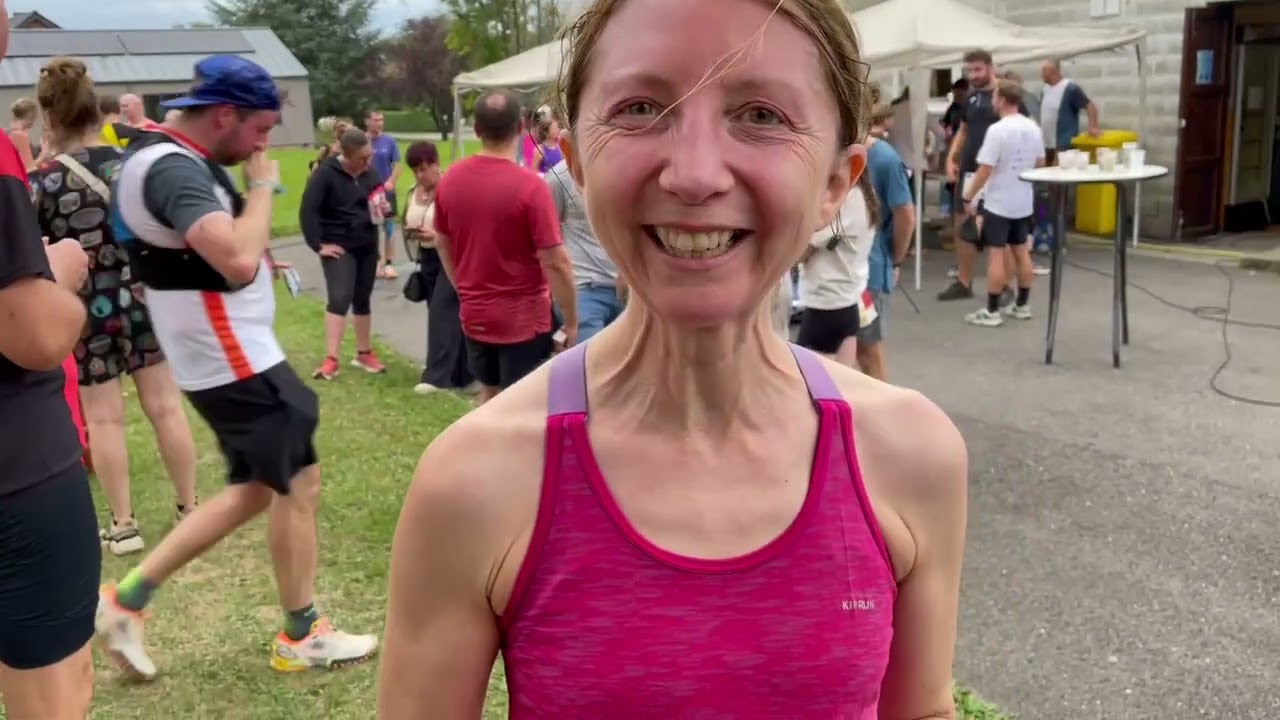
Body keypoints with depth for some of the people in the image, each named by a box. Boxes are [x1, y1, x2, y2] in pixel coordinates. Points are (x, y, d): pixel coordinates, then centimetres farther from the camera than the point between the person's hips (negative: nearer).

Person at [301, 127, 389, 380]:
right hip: (338, 246, -6)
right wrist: (318, 245, -19)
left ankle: (364, 353, 23)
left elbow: (381, 200, 17)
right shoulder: (325, 174, -16)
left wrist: (384, 208, -7)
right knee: (340, 298, -16)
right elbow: (307, 211, -17)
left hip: (367, 245, 6)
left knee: (363, 299, 13)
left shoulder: (371, 172, 2)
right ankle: (331, 360, -14)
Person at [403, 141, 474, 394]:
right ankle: (461, 371, 20)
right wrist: (410, 232, -5)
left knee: (441, 311, -13)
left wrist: (436, 234, -26)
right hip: (428, 257, 7)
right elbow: (405, 223, 18)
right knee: (447, 314, 10)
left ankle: (437, 375, -13)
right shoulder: (413, 194, 9)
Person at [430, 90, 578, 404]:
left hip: (475, 316, 6)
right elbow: (555, 263, -20)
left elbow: (442, 244, 12)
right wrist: (571, 321, -9)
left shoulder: (451, 179, -1)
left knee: (489, 396, 23)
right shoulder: (530, 186, -20)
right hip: (523, 319, -6)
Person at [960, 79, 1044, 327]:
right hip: (1024, 201, 8)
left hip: (998, 202, -7)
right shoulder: (1033, 128, 5)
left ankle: (991, 312, -1)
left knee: (996, 254, -4)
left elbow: (985, 169, -21)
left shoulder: (997, 130, -19)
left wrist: (969, 197, -12)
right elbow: (1040, 163, 14)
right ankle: (1022, 306, 21)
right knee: (1021, 251, 14)